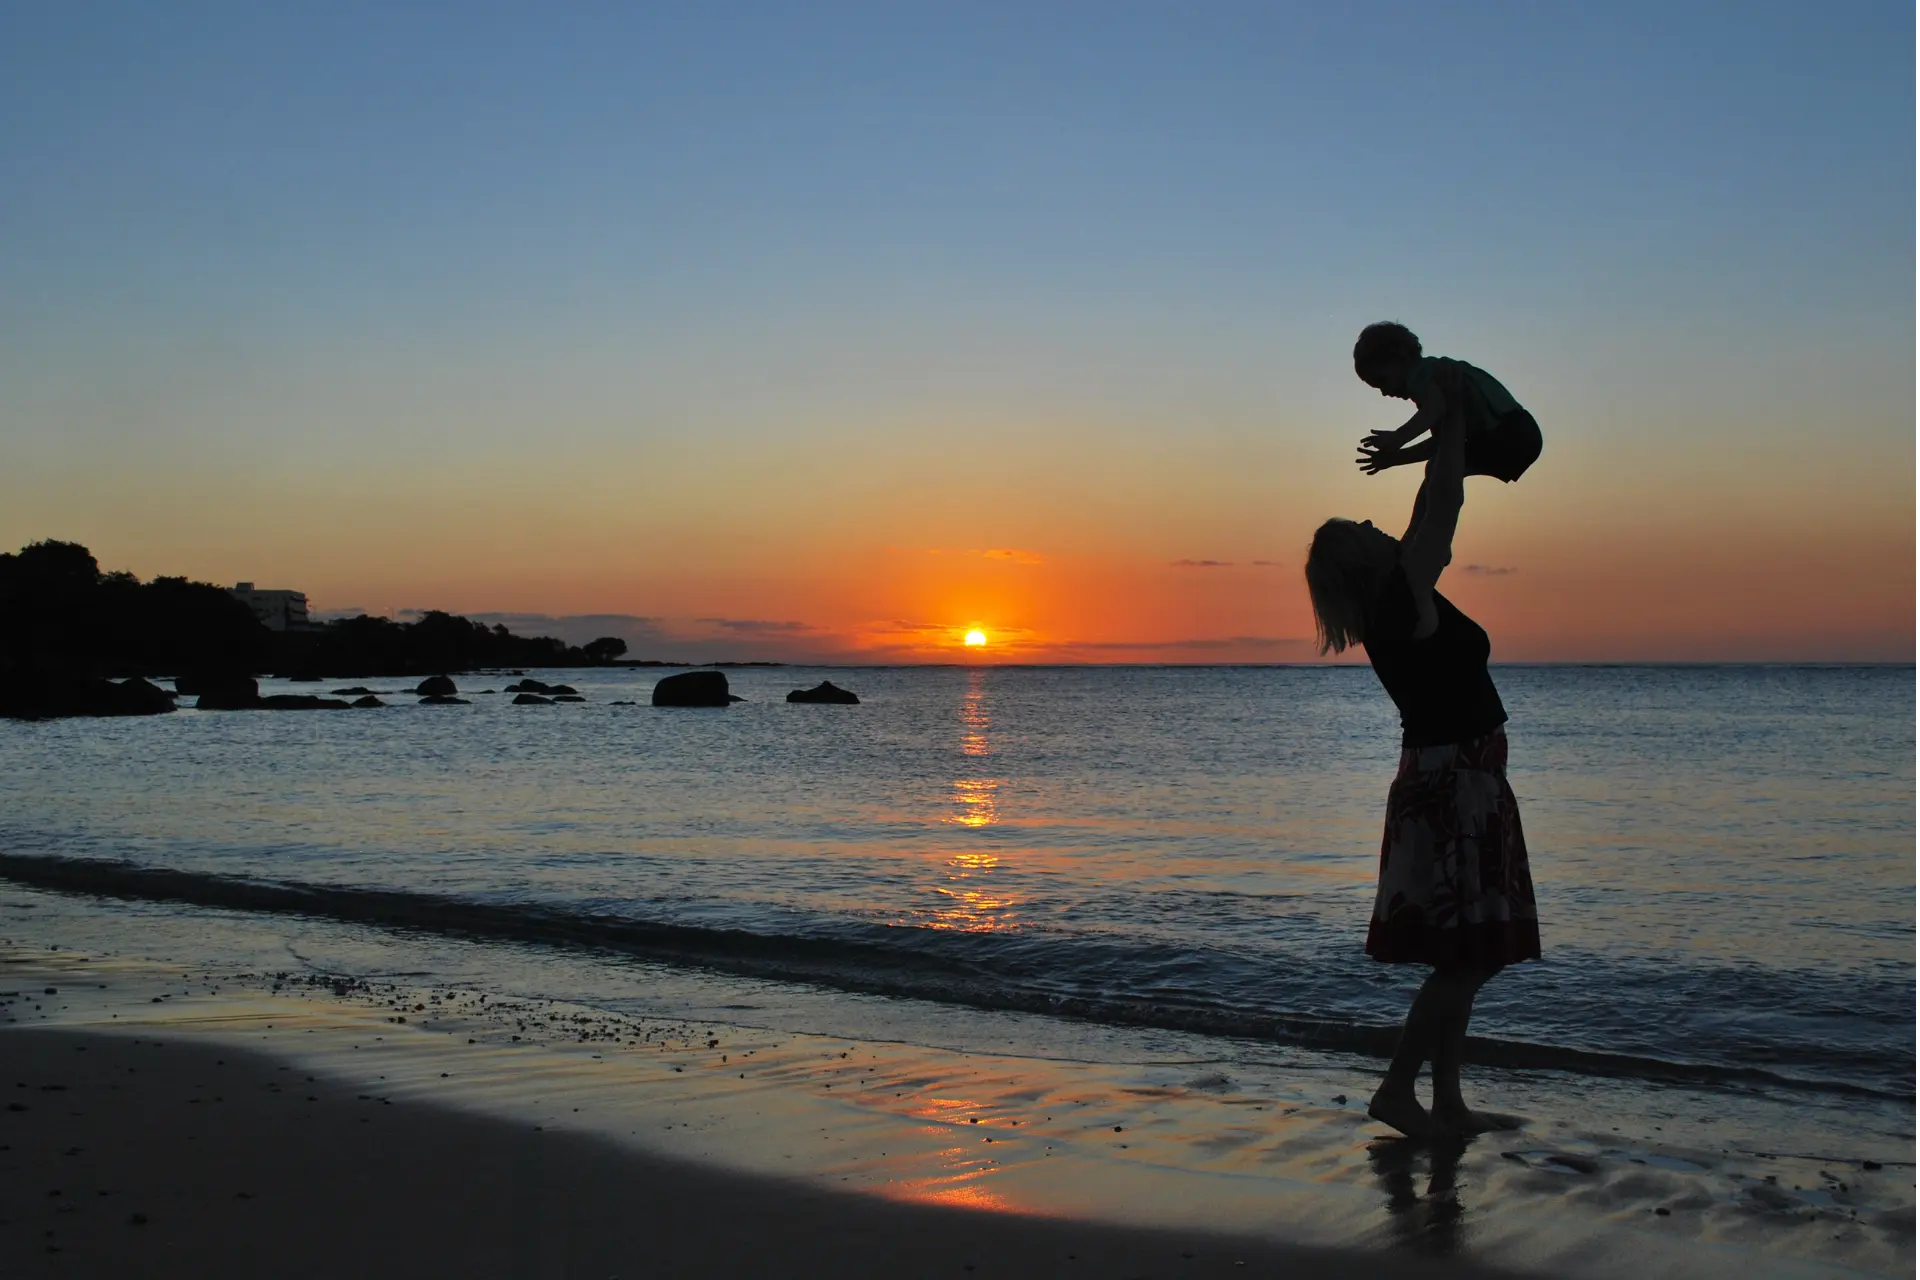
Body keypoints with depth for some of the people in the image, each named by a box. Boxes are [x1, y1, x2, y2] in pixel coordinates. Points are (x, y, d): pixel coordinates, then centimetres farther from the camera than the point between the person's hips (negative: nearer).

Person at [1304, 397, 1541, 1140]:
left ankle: (1447, 1100, 15)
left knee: (1466, 958, 11)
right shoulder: (1403, 597, -15)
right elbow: (1444, 510, -13)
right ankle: (1397, 1091, -2)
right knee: (1467, 956, -7)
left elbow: (1434, 517, 21)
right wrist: (1449, 424, -4)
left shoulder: (1399, 601, 9)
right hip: (1454, 786, -10)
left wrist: (1443, 438, 20)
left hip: (1450, 785, 10)